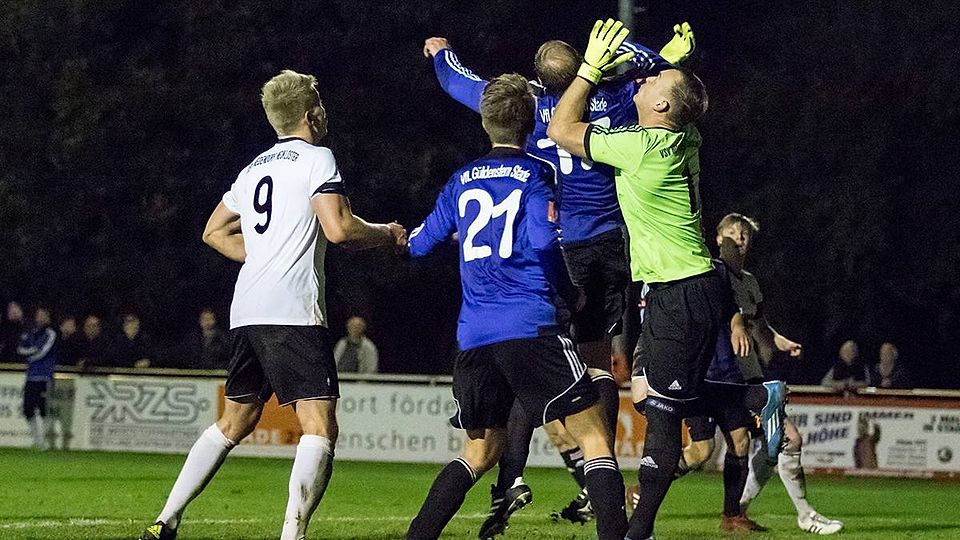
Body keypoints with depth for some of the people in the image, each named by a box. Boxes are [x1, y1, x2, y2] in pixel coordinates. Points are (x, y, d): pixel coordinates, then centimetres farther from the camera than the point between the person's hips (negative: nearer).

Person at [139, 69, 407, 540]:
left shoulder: (255, 167, 21)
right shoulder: (317, 158, -1)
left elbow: (214, 232, 29)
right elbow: (338, 228, -12)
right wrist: (387, 234, 4)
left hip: (246, 312, 8)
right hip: (293, 312, -8)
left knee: (235, 421, 19)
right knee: (320, 427, -11)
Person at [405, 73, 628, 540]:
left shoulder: (462, 180, 14)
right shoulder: (535, 173, 0)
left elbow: (420, 243, 21)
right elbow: (543, 240, -14)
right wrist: (570, 293, 1)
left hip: (473, 338, 5)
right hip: (531, 329, -5)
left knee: (480, 451, 18)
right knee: (595, 439, -4)